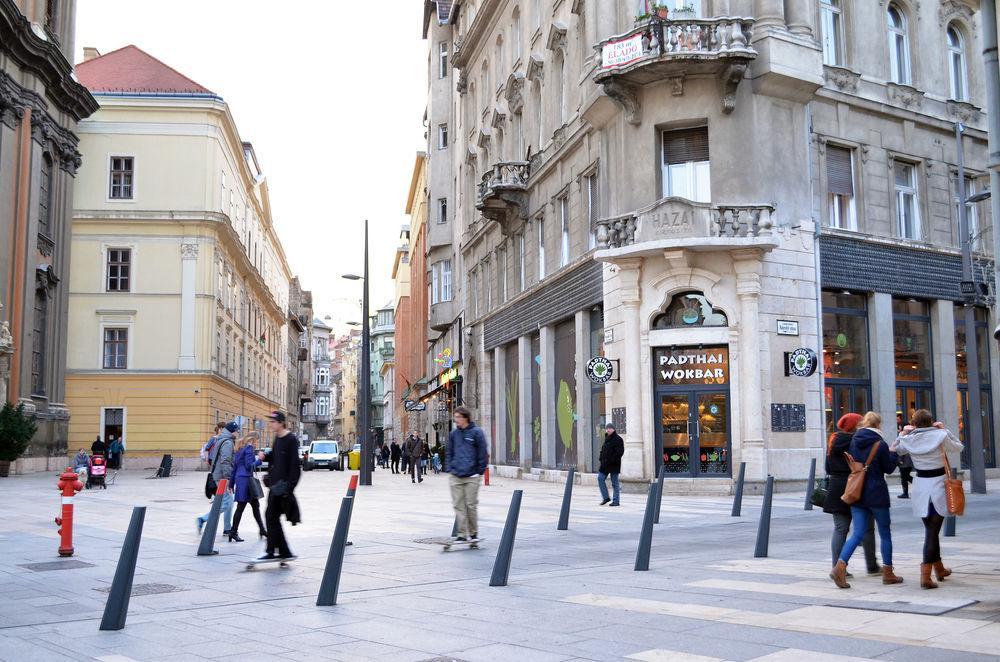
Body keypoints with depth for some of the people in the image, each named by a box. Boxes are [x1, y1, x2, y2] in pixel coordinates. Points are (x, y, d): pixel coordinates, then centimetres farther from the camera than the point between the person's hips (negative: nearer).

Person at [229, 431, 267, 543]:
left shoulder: (240, 449, 17)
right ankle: (233, 532, 1)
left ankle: (262, 530, 20)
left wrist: (232, 484, 20)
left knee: (255, 505, 14)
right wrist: (259, 460, -3)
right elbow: (249, 465, -18)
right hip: (245, 479, -10)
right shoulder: (249, 448, -10)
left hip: (239, 479, 10)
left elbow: (234, 467, 18)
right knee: (241, 507, -4)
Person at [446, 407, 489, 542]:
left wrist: (480, 471, -5)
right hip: (455, 476, 4)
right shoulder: (453, 434, 9)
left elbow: (483, 453, -3)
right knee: (458, 505, 3)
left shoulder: (476, 432, -4)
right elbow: (448, 452, 16)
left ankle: (473, 533, 17)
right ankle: (462, 533, 9)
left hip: (471, 476, -4)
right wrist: (449, 468, 6)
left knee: (471, 505, 3)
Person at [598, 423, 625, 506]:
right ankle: (606, 497, 13)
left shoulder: (618, 439, -11)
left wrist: (611, 460, -20)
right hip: (605, 464, 8)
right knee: (600, 478, 3)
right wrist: (601, 458, 9)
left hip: (613, 465, -8)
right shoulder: (607, 438, 14)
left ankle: (616, 501, 5)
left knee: (615, 483, -1)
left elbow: (620, 452, -16)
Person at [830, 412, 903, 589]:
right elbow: (889, 468, -1)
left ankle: (840, 566, -17)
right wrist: (893, 452, 13)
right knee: (885, 533, 12)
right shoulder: (880, 444, -11)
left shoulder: (854, 441, 3)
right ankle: (888, 573, 19)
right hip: (877, 494, -4)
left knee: (857, 534, 3)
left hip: (857, 493, 4)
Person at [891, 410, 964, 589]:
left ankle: (939, 568, 31)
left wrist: (903, 433, 10)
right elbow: (958, 447, 7)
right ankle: (925, 574, -12)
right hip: (939, 484, -3)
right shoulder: (940, 436, -10)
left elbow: (893, 450, 13)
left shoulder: (908, 440, -3)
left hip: (920, 486, 3)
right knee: (933, 531, -3)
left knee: (931, 529, 18)